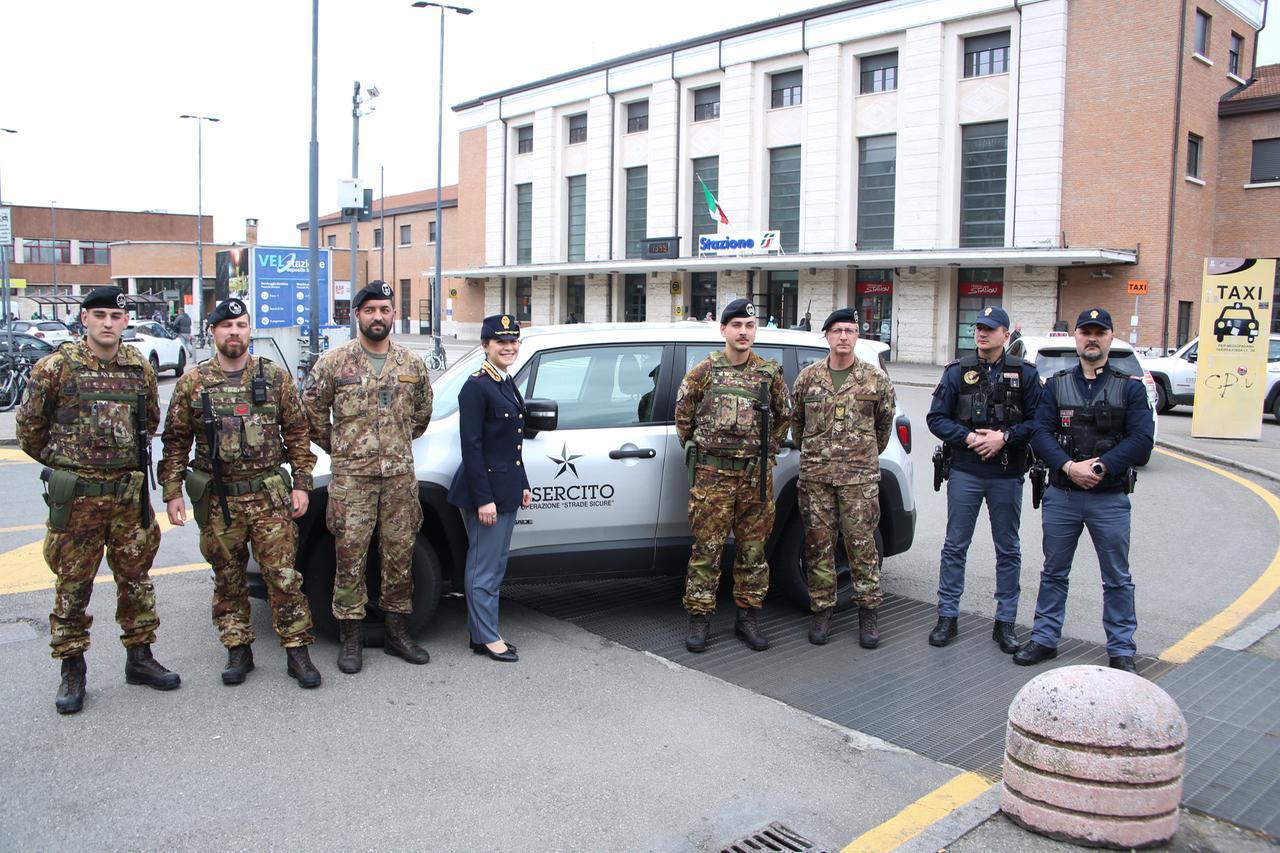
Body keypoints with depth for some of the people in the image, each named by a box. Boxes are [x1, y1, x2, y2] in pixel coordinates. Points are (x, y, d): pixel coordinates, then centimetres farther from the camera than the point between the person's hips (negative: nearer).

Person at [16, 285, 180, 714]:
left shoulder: (139, 368, 5)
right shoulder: (56, 366, -6)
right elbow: (29, 426, 3)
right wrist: (64, 463, 9)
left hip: (129, 493, 3)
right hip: (75, 497, -3)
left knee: (136, 577, 11)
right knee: (72, 583, 5)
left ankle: (139, 658, 25)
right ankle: (72, 671, 17)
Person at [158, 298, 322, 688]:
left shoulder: (275, 376, 4)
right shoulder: (192, 382, 4)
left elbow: (297, 433, 5)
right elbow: (176, 441, 6)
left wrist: (301, 484, 0)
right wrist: (172, 492, 0)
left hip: (270, 495, -1)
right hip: (217, 499, 1)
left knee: (283, 576, -1)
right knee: (228, 579, 11)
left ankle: (297, 651, 9)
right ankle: (238, 650, 24)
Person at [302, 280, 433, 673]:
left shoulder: (412, 364, 8)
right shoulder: (334, 362, -2)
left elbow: (422, 412, 21)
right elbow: (312, 411, 5)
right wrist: (338, 448, 8)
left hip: (400, 475, 3)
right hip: (352, 478, -3)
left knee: (399, 557, 9)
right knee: (351, 559, 1)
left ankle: (398, 633, 22)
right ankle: (351, 639, 12)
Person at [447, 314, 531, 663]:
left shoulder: (507, 383, 13)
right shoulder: (476, 386, -14)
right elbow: (471, 446, -18)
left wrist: (522, 485, 17)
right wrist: (483, 499, -21)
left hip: (506, 489, 9)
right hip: (485, 489, -9)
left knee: (496, 564, 15)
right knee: (484, 566, 1)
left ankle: (481, 631, 26)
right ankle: (486, 637, 11)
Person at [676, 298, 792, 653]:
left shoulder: (770, 373, 7)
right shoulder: (703, 371, 1)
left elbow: (784, 414, 20)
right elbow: (683, 413, 12)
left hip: (756, 474, 2)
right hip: (712, 474, -2)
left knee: (753, 548, 8)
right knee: (706, 547, 0)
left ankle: (748, 617, 20)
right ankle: (700, 619, 10)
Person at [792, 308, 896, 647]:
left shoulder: (876, 380, 2)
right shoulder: (808, 377, 5)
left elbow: (885, 422, 15)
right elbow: (796, 420, 18)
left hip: (860, 477, -2)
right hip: (815, 476, 2)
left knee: (862, 545, 1)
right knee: (818, 545, 6)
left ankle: (868, 613, 15)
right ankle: (823, 610, 19)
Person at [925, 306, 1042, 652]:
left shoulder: (1024, 374, 2)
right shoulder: (958, 372, 3)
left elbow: (1037, 421, -3)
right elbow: (936, 418, 0)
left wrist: (1004, 437, -17)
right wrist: (968, 437, -14)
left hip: (1007, 475, 0)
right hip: (965, 473, 0)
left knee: (1008, 550, 9)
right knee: (955, 546, 5)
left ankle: (1005, 622, 20)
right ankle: (947, 617, 15)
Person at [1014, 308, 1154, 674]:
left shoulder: (1130, 387, 2)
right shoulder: (1056, 384, 7)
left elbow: (1141, 439, -8)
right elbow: (1041, 432, -3)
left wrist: (1100, 467, -19)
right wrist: (1069, 467, -18)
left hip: (1110, 498, -2)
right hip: (1061, 495, 2)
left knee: (1117, 578, 7)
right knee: (1054, 573, 12)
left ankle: (1122, 650, 18)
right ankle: (1045, 639, 23)